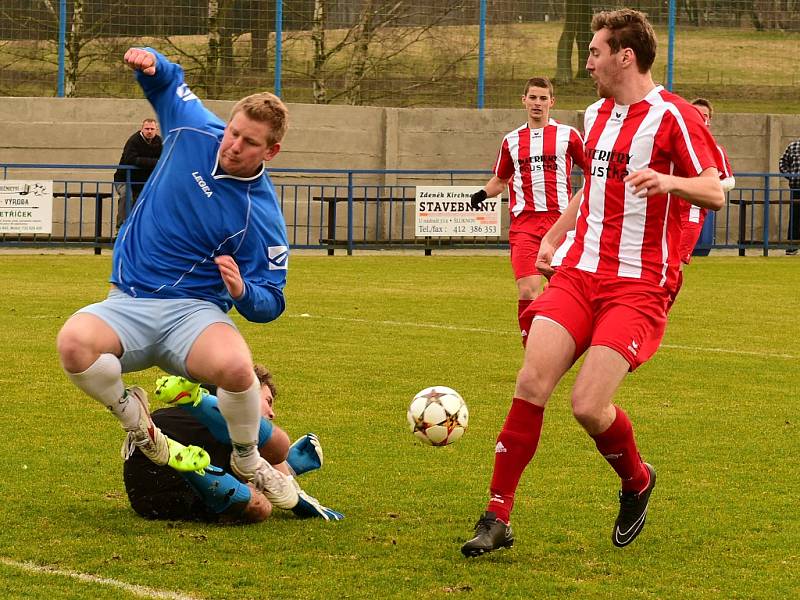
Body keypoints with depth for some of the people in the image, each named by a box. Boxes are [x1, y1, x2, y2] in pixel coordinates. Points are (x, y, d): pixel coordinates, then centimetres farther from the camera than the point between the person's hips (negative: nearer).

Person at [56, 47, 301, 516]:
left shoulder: (263, 216, -10)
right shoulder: (195, 131, -1)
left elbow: (269, 304, -3)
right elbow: (167, 81, 20)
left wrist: (242, 290, -27)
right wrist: (150, 62, -4)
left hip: (193, 312, -3)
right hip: (127, 308, 3)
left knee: (235, 366, -37)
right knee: (74, 341, -32)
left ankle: (248, 461, -3)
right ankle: (133, 416, 2)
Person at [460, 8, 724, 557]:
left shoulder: (673, 116, -8)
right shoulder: (596, 115, 16)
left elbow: (715, 193, -11)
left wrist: (669, 181, -30)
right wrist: (553, 237, 28)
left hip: (638, 286, -6)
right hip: (580, 273, 6)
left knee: (588, 405, -15)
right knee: (531, 384, -9)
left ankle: (637, 482, 17)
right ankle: (498, 517, -3)